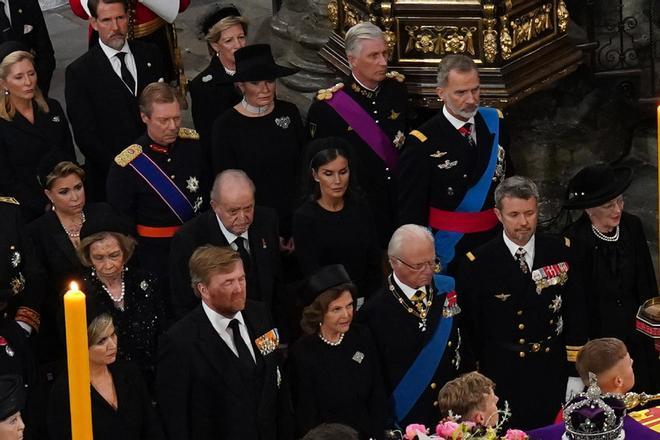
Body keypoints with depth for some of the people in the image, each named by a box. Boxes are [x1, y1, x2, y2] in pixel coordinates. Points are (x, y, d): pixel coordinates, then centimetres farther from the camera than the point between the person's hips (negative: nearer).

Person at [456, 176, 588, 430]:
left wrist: (576, 374, 1)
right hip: (502, 379, -2)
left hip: (553, 377, 2)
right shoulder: (477, 264, -8)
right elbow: (470, 328, -3)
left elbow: (576, 314, 3)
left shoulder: (561, 251, -1)